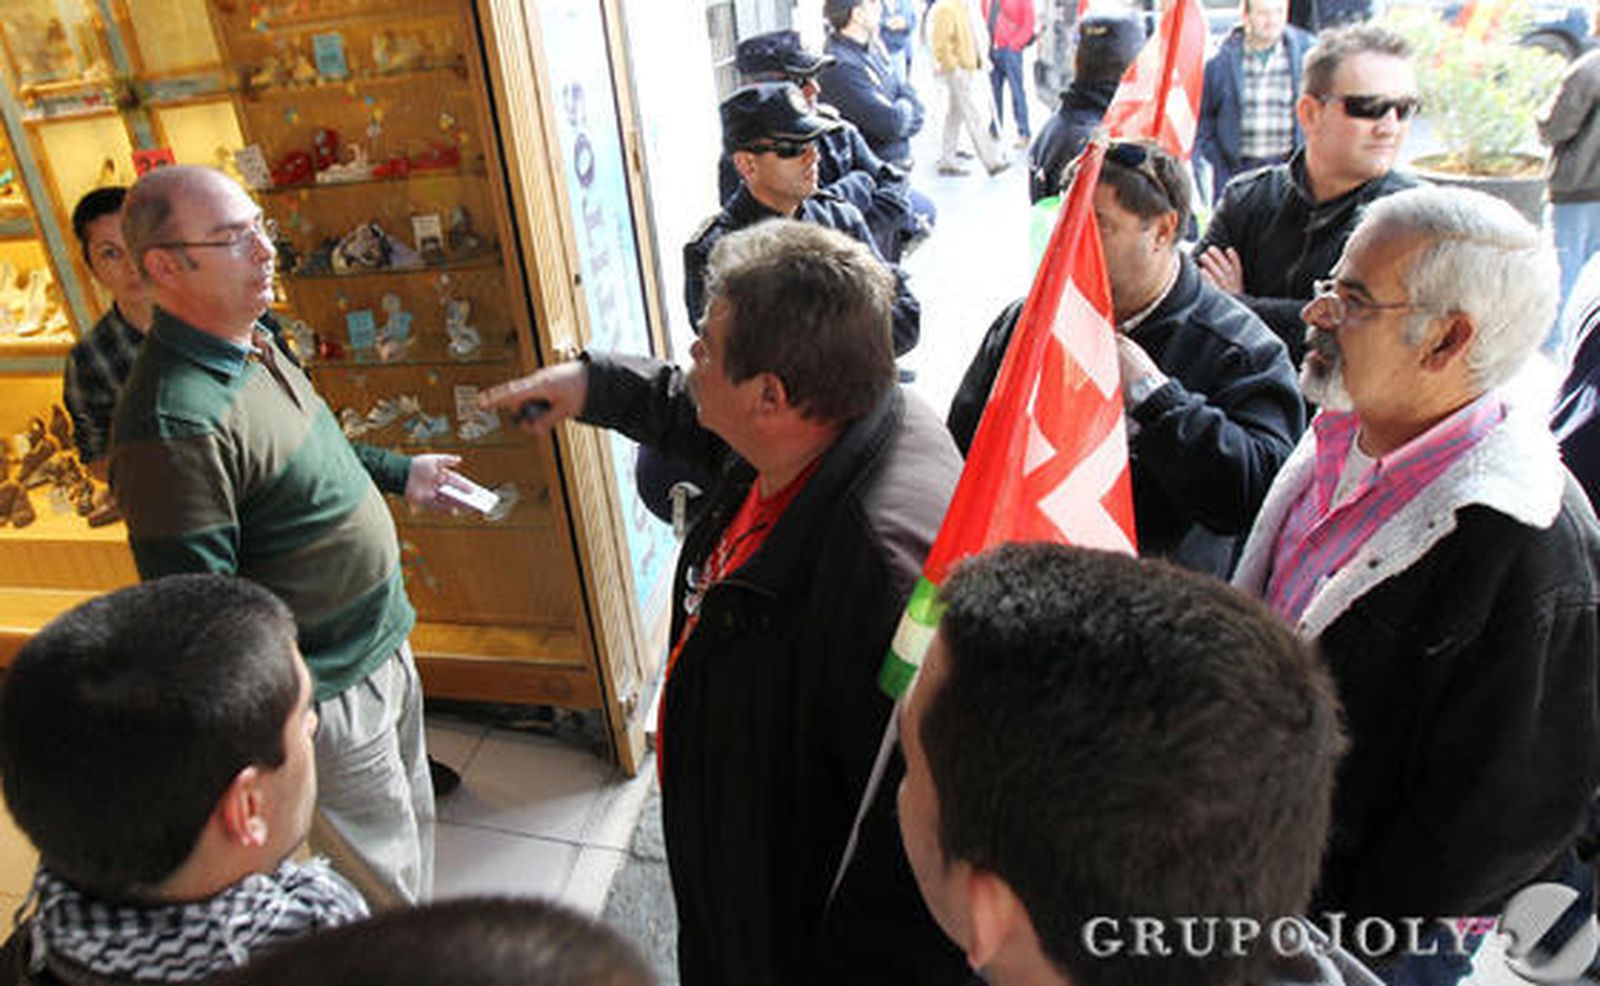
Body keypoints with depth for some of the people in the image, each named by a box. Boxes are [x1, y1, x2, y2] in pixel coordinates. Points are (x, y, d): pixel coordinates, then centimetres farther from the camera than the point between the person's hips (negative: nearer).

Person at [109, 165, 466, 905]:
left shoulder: (254, 344, 1)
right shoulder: (173, 423, -30)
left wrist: (398, 473, 21)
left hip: (383, 643, 10)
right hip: (328, 695, -10)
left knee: (414, 824, 28)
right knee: (384, 879, 10)